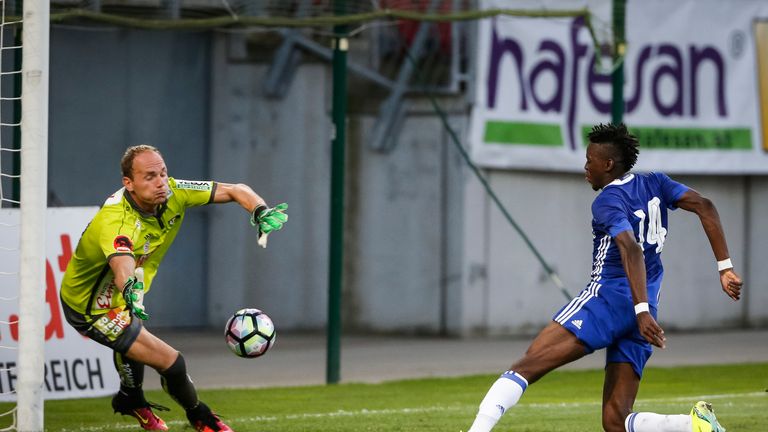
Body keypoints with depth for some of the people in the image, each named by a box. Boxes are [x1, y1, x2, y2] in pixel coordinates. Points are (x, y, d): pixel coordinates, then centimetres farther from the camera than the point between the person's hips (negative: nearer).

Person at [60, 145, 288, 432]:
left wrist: (261, 211, -34)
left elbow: (235, 191, -14)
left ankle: (131, 400, 66)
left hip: (121, 297, 9)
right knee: (170, 362, -9)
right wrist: (130, 290, -83)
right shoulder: (116, 222, -41)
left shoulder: (171, 193, -19)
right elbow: (122, 262, -61)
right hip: (91, 309, -9)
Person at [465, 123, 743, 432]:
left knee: (524, 368, -12)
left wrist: (642, 311, -30)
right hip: (639, 316, 7)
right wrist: (724, 267, 6)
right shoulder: (654, 184, 17)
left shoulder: (607, 201, -4)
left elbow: (631, 250, -20)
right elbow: (705, 208, 7)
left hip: (608, 299, -7)